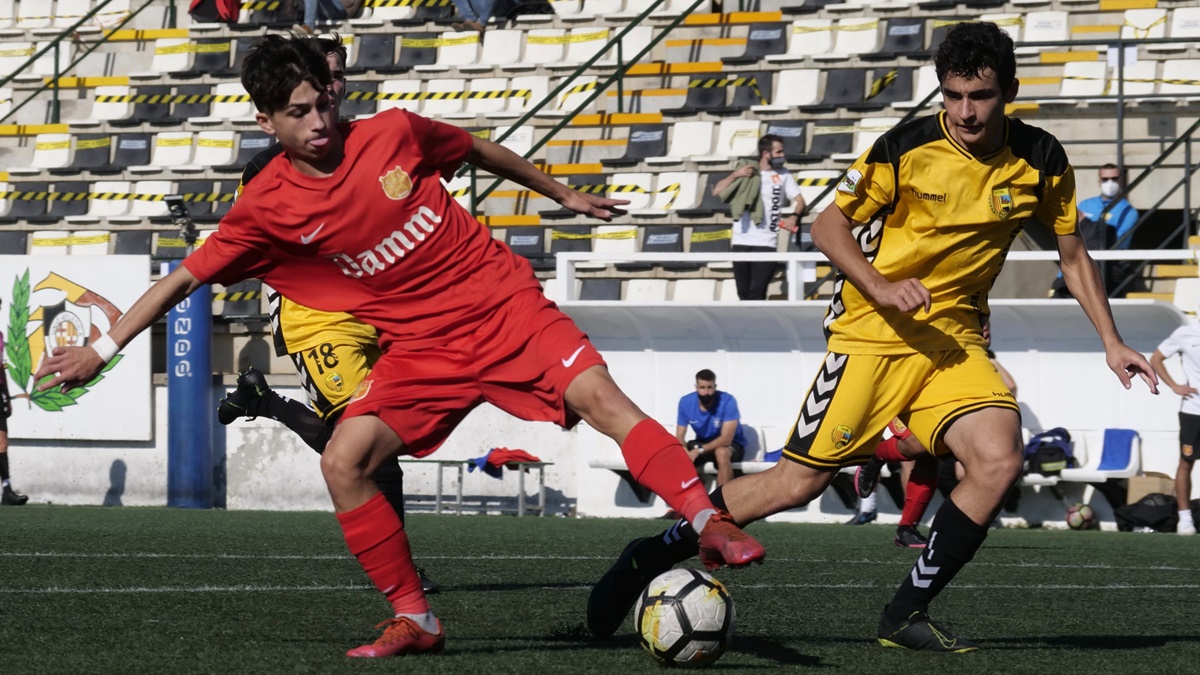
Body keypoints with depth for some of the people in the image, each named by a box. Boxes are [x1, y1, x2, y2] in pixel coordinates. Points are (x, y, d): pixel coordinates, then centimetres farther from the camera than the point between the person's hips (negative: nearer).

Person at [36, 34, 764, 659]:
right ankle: (415, 621, -5)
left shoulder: (393, 134, -6)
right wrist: (102, 349, -6)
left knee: (600, 397, -23)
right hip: (423, 346, 2)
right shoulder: (267, 208, -6)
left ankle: (710, 522, -25)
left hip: (503, 301, -2)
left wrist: (563, 193, 24)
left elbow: (479, 150, 13)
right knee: (343, 462, -15)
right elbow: (185, 278, -1)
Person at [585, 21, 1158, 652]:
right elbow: (829, 225, -5)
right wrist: (880, 287, -20)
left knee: (999, 460, -22)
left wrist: (1110, 341, 7)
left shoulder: (1041, 161, -2)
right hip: (875, 331, -4)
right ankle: (654, 555, 10)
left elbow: (1073, 254, 12)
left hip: (954, 335, 4)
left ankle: (906, 616, -8)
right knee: (799, 481, -8)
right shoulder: (906, 149, -13)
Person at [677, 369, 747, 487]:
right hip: (702, 443, 4)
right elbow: (680, 437, -11)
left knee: (721, 452, -39)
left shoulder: (728, 401, -25)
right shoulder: (686, 402, -13)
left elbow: (726, 439, -29)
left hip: (732, 444, -4)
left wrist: (699, 450, -40)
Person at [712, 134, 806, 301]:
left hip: (766, 243, -2)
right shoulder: (745, 170, 5)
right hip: (741, 241, 2)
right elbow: (717, 192, 3)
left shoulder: (783, 175, 5)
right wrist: (735, 175, -12)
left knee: (757, 293, -13)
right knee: (744, 293, 6)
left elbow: (799, 200, 5)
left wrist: (793, 217, -16)